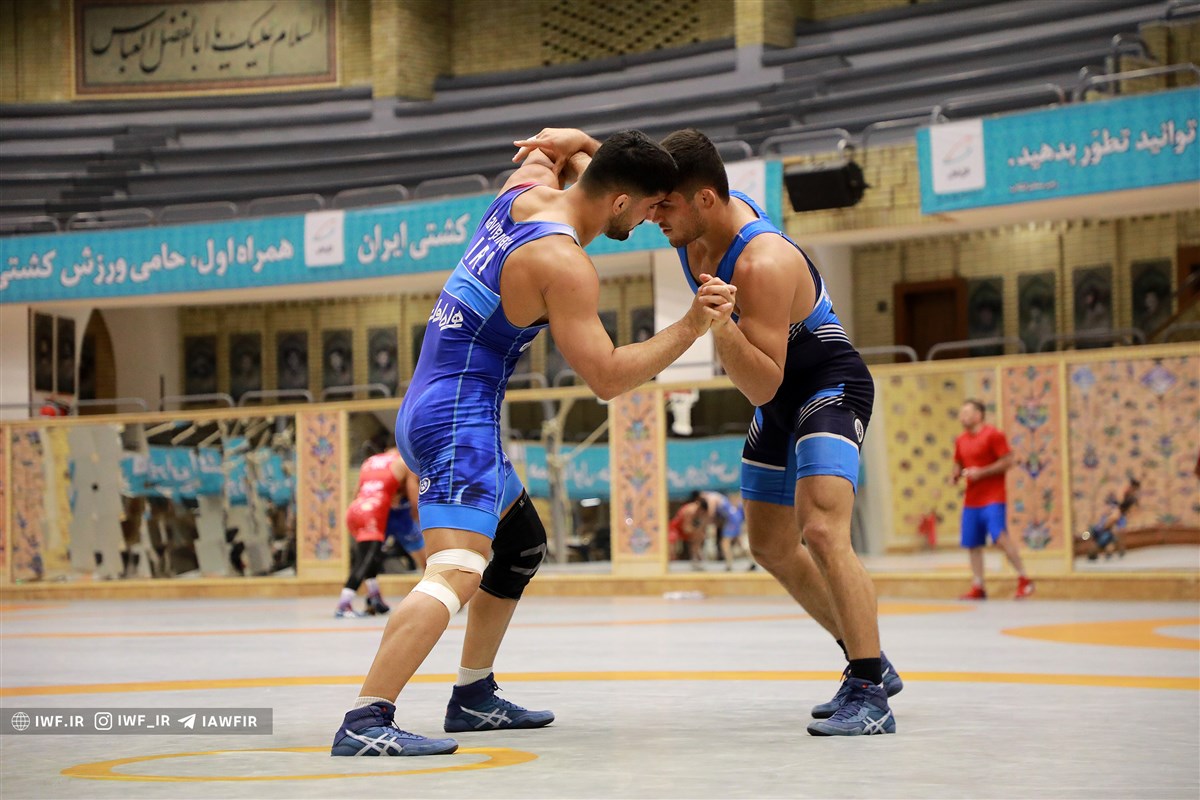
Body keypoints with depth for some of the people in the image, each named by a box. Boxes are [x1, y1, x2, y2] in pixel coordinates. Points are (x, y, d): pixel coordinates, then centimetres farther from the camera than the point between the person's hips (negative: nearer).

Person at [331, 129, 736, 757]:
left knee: (523, 544, 24)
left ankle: (473, 697, 31)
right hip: (459, 417, -11)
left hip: (426, 406, 11)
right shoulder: (565, 265, -19)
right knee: (458, 570, -23)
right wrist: (689, 328, -18)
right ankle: (364, 723, -33)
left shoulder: (528, 186, 6)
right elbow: (607, 378, -18)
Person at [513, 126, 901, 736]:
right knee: (770, 546, 16)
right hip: (779, 397, 10)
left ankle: (869, 695, -25)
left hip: (830, 385, -10)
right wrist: (577, 142, -12)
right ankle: (868, 661, 28)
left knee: (821, 531, -28)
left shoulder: (764, 264, -35)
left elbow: (762, 386, -35)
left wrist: (721, 327, -50)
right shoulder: (697, 214, -11)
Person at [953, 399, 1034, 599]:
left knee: (1000, 537, -17)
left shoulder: (992, 435, -8)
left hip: (993, 498, -7)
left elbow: (1007, 462, -12)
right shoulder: (961, 440, 13)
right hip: (971, 500, 7)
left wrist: (981, 472, -17)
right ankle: (978, 588, 11)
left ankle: (1023, 579, -6)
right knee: (972, 544, 4)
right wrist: (956, 475, 4)